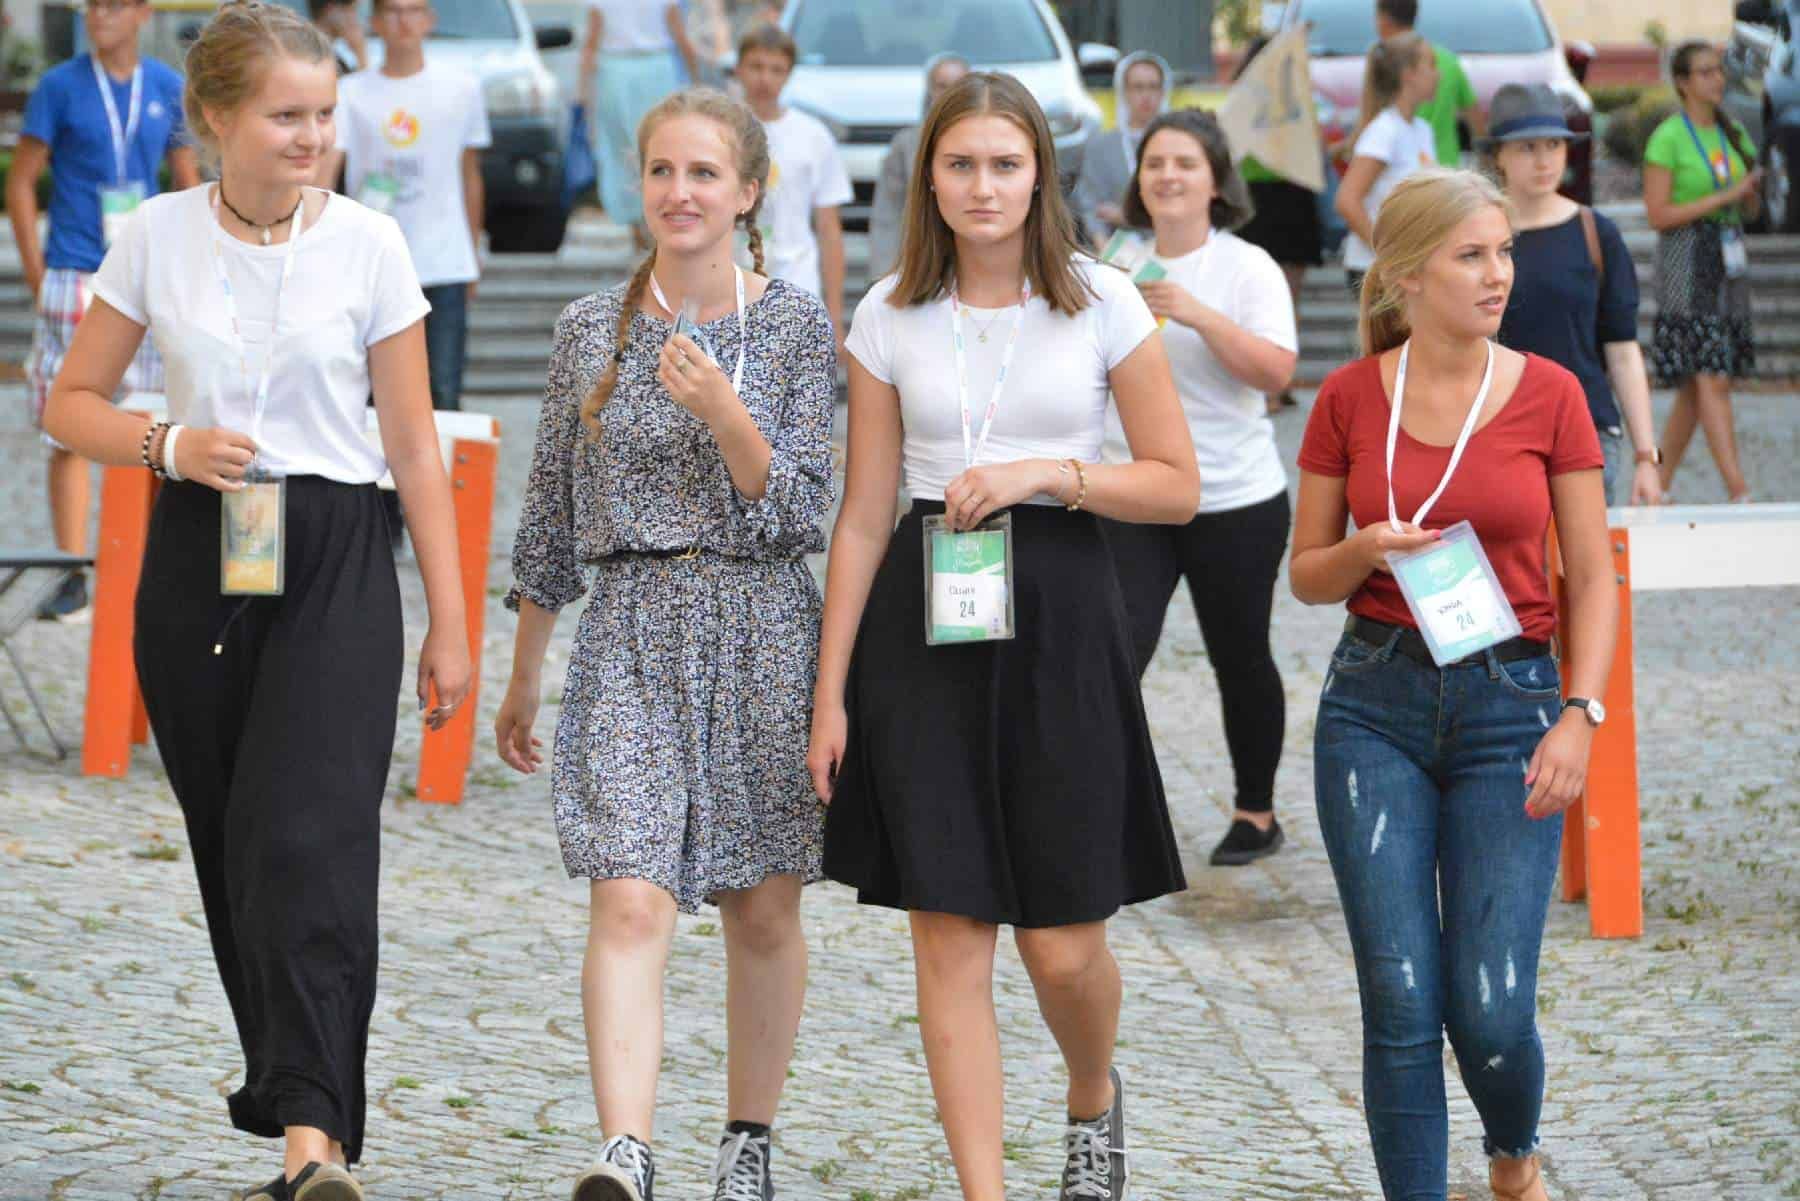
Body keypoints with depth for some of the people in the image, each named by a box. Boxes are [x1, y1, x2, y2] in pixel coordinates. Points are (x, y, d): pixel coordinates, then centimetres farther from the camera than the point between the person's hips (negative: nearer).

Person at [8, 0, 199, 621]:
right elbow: (21, 183, 0)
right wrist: (37, 276, -6)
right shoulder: (60, 87, -2)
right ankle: (74, 577, -2)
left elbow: (189, 184, 14)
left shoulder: (167, 88, 7)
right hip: (76, 283, -3)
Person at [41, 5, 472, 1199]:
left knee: (309, 838, -16)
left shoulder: (367, 242, -1)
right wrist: (168, 445, -11)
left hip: (335, 562, -2)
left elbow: (415, 442, 2)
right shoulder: (159, 237, 2)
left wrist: (450, 623, 2)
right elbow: (73, 402, 10)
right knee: (232, 848, 5)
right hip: (200, 560, 3)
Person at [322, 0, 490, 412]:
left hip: (445, 269, 0)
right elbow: (325, 166, -9)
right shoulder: (350, 93, 2)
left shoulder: (462, 88, 8)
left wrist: (474, 252, 18)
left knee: (443, 395, -6)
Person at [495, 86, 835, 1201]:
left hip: (763, 636, 0)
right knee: (631, 900, -15)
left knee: (763, 908, 8)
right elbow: (551, 520, 13)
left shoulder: (796, 323, 0)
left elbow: (802, 513, -5)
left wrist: (724, 413, -20)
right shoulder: (592, 327, 6)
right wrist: (523, 680, 16)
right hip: (629, 637, 0)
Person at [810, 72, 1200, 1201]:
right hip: (925, 623, 1)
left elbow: (1177, 485, 3)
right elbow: (864, 516, 7)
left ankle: (1095, 1095, 35)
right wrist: (832, 691, 5)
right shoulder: (892, 316, 5)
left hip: (1058, 613, -1)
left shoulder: (1104, 304, 0)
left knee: (1062, 944, 2)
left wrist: (1048, 473, -13)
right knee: (949, 938, -2)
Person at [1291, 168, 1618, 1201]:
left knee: (1492, 1013, -5)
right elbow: (1307, 574, 8)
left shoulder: (1548, 395, -1)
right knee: (1401, 1006, -4)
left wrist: (1580, 716, -9)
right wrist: (1365, 552, -13)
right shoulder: (1350, 399, 1)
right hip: (1376, 702, 1)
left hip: (1508, 701, -1)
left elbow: (1594, 578, 2)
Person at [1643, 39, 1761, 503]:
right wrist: (1724, 196, -16)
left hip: (1728, 256, 7)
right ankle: (1739, 493, -17)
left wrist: (1752, 191, -5)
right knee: (1712, 381, -12)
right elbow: (1658, 215, -14)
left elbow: (1750, 206, 19)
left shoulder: (1731, 132, 12)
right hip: (1686, 260, -7)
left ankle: (1659, 487, 18)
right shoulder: (1667, 138, -9)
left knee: (1694, 387, 9)